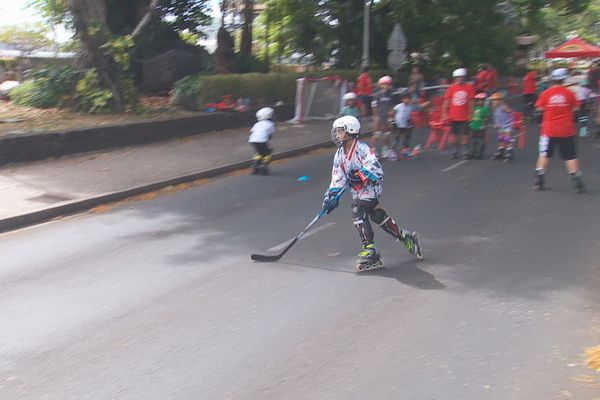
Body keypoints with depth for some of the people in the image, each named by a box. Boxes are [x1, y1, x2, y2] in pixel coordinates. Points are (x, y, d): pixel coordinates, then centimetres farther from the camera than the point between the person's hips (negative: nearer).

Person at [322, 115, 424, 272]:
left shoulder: (362, 148, -19)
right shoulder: (340, 154, 5)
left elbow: (377, 170, -26)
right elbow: (337, 178, 10)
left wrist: (360, 174, -36)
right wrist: (331, 196, 2)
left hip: (372, 186, -8)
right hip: (357, 189, 8)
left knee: (358, 213, -20)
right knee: (378, 216, 6)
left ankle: (370, 251, -16)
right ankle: (405, 237, 22)